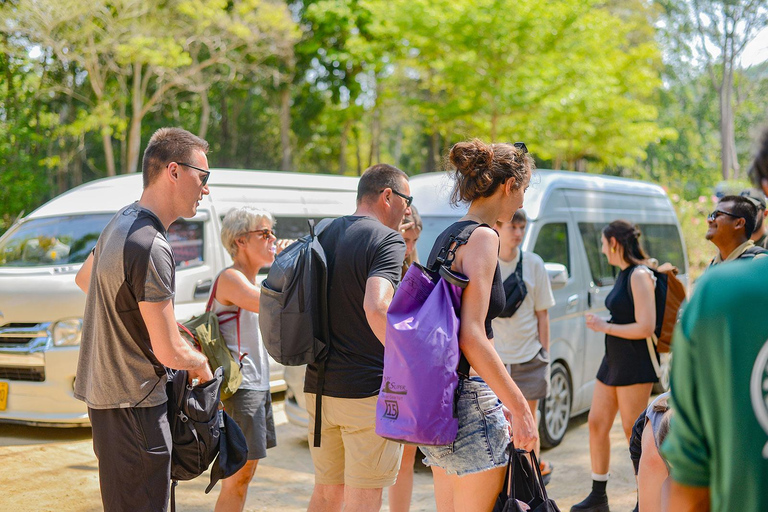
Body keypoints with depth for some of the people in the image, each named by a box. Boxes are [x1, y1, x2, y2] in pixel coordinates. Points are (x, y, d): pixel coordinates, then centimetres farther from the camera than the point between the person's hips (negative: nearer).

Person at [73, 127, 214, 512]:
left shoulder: (122, 221, 8)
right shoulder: (151, 247, -23)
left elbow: (84, 278, 29)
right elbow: (170, 353, -22)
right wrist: (201, 364, 0)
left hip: (104, 390, 10)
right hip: (132, 404, -10)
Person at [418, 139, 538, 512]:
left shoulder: (447, 237, 16)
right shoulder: (482, 237, -13)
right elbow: (471, 338, -21)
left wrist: (502, 400, 23)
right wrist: (520, 407, -16)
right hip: (468, 401, -10)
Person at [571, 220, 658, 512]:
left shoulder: (640, 275, -16)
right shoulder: (624, 274, 12)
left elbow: (646, 327, -21)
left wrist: (604, 326, -14)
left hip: (635, 364, -10)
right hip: (613, 360, 10)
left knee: (633, 431, -3)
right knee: (597, 424, 11)